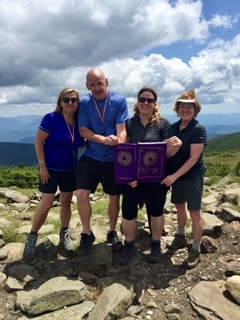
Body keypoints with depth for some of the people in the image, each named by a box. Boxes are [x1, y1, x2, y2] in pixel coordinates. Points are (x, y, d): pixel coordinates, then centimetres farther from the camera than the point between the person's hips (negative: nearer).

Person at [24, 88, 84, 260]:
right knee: (46, 204, -5)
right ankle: (32, 236, 16)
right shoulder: (52, 118, -16)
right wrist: (42, 166, -16)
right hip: (50, 169, -5)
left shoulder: (79, 121, -1)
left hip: (70, 169, 5)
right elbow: (38, 142, -14)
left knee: (66, 202, 12)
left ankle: (65, 234, 29)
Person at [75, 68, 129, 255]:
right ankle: (87, 234, 14)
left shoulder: (119, 100, -6)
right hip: (91, 157, 1)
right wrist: (104, 139, -23)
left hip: (113, 159, 0)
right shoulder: (84, 102, -2)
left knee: (115, 197, 9)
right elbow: (83, 130, -7)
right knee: (81, 194, -8)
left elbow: (121, 129, -12)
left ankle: (112, 233, 33)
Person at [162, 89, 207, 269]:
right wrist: (172, 175, -3)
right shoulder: (174, 127, 3)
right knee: (180, 206, 20)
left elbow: (194, 158, -20)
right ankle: (181, 237, 42)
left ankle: (196, 251, 15)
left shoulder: (198, 130, -15)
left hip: (193, 176, -6)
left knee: (195, 213, 2)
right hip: (176, 175, 6)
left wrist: (175, 175, -25)